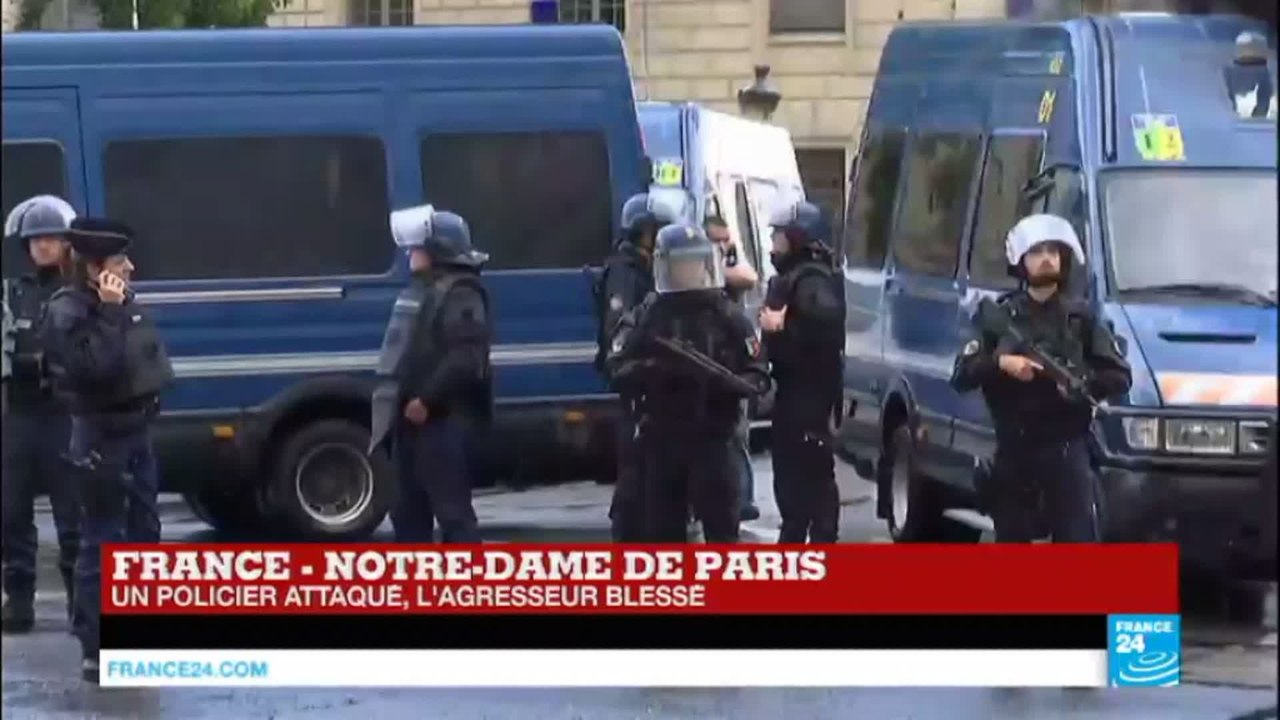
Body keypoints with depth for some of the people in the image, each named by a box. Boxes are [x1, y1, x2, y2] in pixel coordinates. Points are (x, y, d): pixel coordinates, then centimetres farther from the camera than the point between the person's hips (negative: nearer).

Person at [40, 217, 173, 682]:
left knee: (143, 531, 16)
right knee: (102, 541, -7)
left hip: (135, 430, 9)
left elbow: (144, 358, 19)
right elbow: (98, 367, -29)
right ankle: (97, 652, -5)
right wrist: (110, 314, -27)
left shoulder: (120, 304, 9)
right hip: (101, 436, -9)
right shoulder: (69, 312, -16)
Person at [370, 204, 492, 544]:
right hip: (415, 419, 11)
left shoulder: (460, 293, -12)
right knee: (409, 511, 14)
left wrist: (427, 399, -23)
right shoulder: (422, 290, 22)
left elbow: (467, 359, -23)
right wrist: (403, 403, 14)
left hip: (446, 420, -11)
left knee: (452, 510, -11)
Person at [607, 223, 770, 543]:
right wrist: (653, 369, -22)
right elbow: (618, 369, -3)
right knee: (662, 528, 7)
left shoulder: (727, 317, 4)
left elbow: (758, 376, 3)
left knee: (721, 527, -4)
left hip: (710, 438, -1)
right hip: (660, 438, 1)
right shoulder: (646, 317, 4)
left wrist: (727, 381, -18)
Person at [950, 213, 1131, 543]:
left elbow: (1119, 376, 3)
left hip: (1067, 447, -1)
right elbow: (961, 376, 1)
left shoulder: (1079, 317, 6)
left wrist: (1081, 382, -15)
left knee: (1081, 545, -10)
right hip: (1014, 448, 2)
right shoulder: (999, 317, 7)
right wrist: (999, 362, -16)